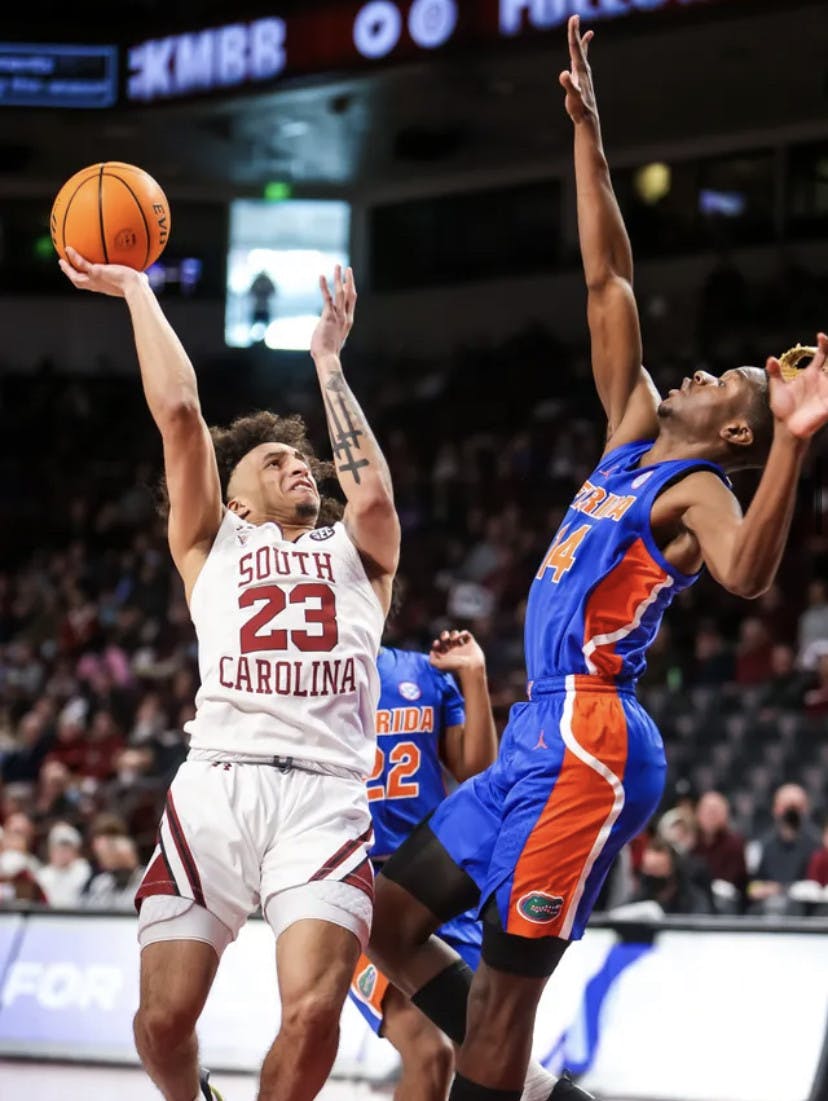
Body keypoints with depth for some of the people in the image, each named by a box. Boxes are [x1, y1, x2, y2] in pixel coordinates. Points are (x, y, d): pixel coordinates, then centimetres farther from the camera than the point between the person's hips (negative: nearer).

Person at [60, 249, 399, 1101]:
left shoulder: (355, 553, 23)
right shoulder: (214, 545, 22)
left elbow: (372, 494, 0)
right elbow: (178, 412, 10)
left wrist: (328, 361, 9)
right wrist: (134, 289, 15)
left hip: (327, 797, 0)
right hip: (218, 784, 0)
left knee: (313, 1017, -20)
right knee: (164, 1017, -7)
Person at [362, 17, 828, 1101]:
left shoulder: (698, 490, -6)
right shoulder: (635, 430, 17)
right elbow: (608, 282, 18)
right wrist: (587, 132, 18)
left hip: (586, 746, -9)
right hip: (541, 737, 9)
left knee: (504, 988, -12)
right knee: (386, 920, 11)